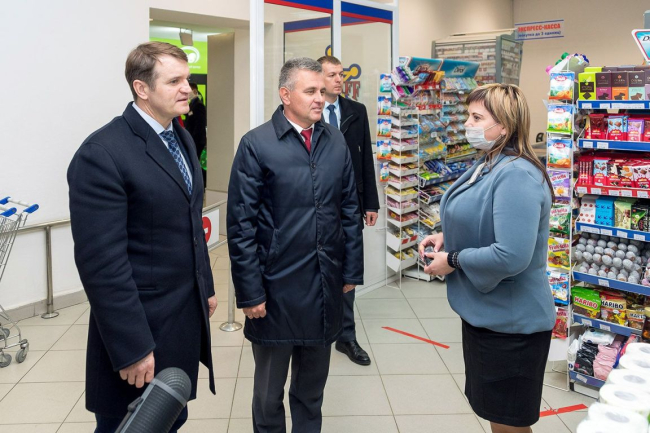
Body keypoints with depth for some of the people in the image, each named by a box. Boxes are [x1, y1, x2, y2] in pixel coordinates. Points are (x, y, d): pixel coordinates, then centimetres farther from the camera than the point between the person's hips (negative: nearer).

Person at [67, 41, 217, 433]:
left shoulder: (182, 138, 8)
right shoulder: (103, 153, -19)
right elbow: (102, 262, -21)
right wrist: (131, 348, -20)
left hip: (187, 317, 7)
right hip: (141, 326, -7)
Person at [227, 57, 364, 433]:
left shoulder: (336, 141, 4)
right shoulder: (256, 144, -9)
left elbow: (350, 210, 8)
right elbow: (241, 225, -10)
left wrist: (352, 270, 7)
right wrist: (250, 291, -11)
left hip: (327, 286, 4)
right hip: (277, 286, -3)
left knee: (313, 387, 19)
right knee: (269, 389, 15)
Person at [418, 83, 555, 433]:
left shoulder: (517, 176, -24)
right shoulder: (486, 166, 7)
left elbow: (511, 257, -32)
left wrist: (452, 261, -19)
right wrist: (446, 237, 3)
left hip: (510, 322, -10)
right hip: (483, 312, 10)